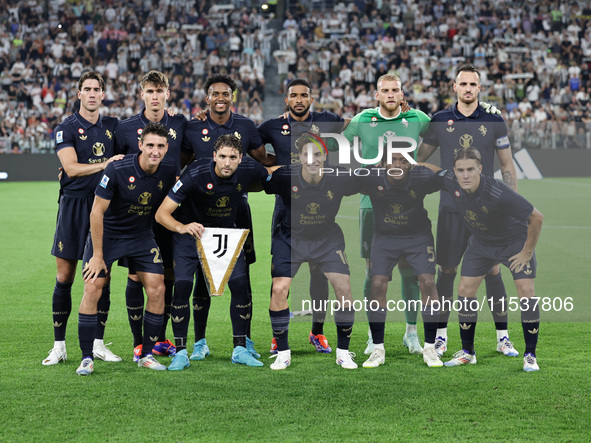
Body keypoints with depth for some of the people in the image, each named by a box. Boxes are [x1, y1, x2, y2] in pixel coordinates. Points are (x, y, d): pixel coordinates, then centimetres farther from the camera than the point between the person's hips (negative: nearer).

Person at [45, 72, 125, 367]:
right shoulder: (66, 129, -2)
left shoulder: (113, 126, 11)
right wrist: (106, 164, -21)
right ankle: (59, 345, 7)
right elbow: (71, 167, -13)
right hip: (74, 204, -3)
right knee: (64, 278, -1)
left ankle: (97, 343, 12)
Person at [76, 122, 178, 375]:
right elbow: (97, 212, -18)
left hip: (142, 236, 4)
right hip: (107, 234, -4)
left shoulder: (169, 172, -11)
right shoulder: (117, 170, -24)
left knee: (157, 289, -6)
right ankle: (86, 357, -1)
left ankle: (146, 354, 8)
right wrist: (98, 255, -18)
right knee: (93, 290, -12)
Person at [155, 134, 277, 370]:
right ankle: (180, 352, -6)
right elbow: (161, 213, -31)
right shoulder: (195, 174, -29)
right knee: (182, 286, -16)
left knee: (240, 284, -9)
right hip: (191, 232, -3)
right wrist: (182, 227, -47)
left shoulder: (248, 170, -18)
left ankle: (240, 350, 4)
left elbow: (269, 175, 10)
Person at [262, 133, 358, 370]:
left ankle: (343, 351, 6)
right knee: (279, 289, -14)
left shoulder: (338, 179, -19)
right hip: (291, 238, -1)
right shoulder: (285, 177, -22)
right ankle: (282, 352, 5)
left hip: (327, 239, 1)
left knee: (344, 289, -12)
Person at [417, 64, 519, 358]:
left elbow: (507, 165, 7)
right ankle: (440, 337, 14)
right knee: (446, 272, 3)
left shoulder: (494, 121, 3)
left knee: (492, 272, -1)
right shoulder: (439, 121, 3)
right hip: (450, 209, 1)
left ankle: (503, 338, 8)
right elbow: (419, 157, 14)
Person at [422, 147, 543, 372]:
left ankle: (530, 355, -3)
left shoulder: (498, 193, -38)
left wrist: (527, 251, -19)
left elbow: (536, 217, -28)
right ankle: (467, 352, 14)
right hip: (480, 242, 5)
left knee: (526, 292, -15)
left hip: (515, 241, -5)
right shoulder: (451, 181, -23)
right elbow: (434, 169, 4)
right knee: (465, 290, -1)